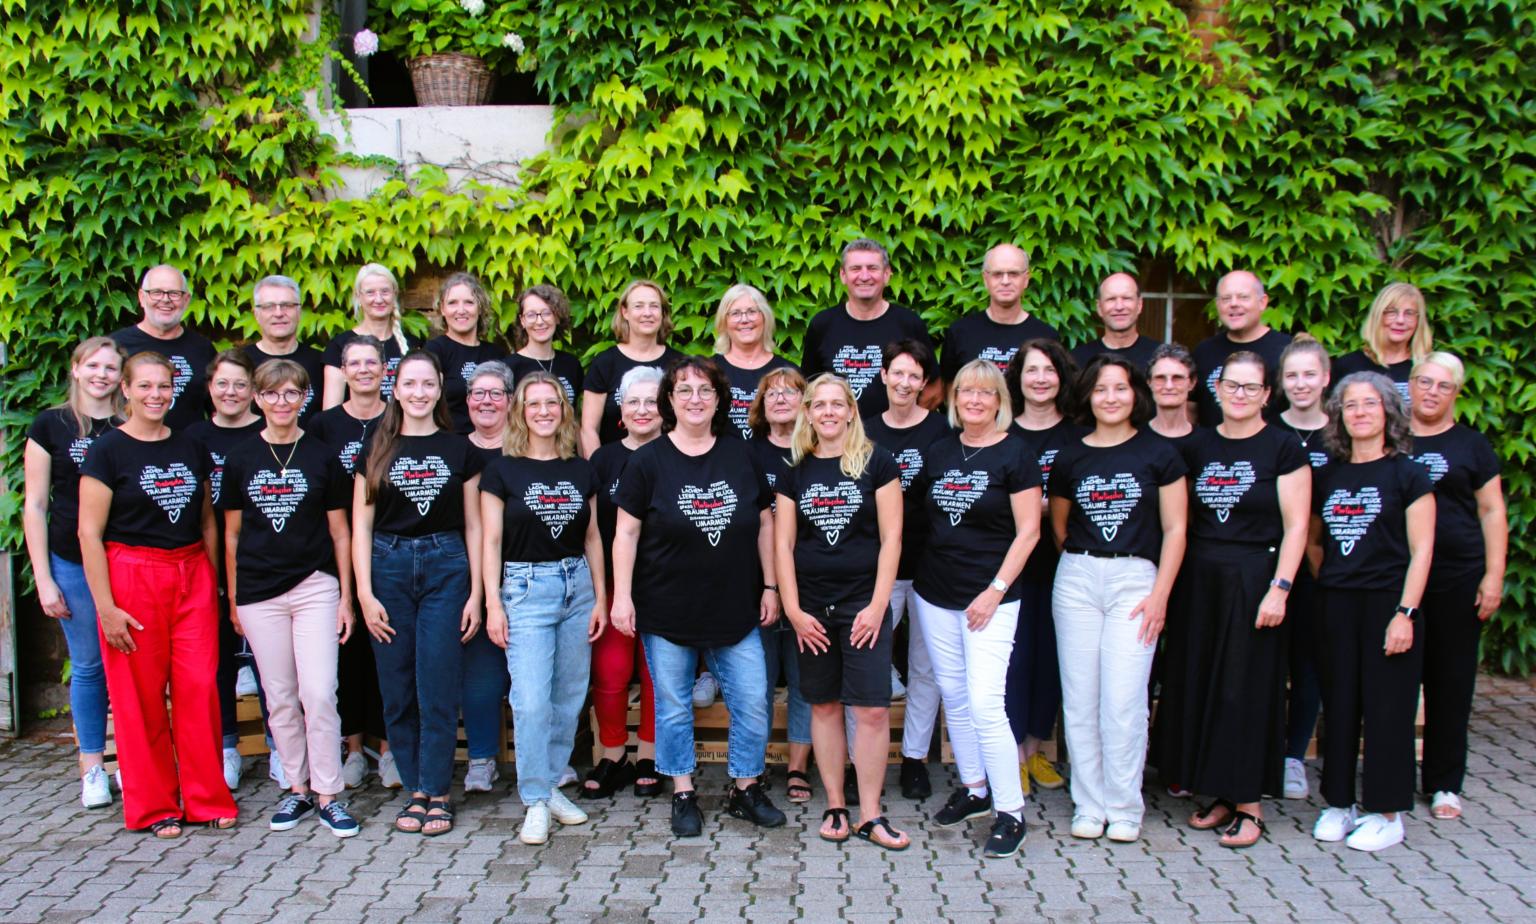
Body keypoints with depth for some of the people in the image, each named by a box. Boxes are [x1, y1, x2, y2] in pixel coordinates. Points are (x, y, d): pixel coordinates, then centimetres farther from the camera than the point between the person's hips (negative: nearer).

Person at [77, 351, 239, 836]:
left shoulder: (191, 448, 10)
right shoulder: (108, 450, -4)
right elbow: (89, 533, -7)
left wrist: (214, 582, 9)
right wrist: (105, 606, -12)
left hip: (192, 577, 4)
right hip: (132, 578, -4)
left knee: (200, 688, -1)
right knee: (140, 696, 3)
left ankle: (206, 800, 12)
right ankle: (154, 808, 16)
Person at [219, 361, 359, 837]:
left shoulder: (322, 457, 2)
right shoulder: (241, 459, 5)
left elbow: (340, 533, 5)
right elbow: (232, 534, 10)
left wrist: (345, 597, 1)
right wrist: (233, 599, 8)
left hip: (315, 587, -1)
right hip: (259, 594, 2)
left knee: (319, 694, -6)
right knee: (280, 698, 7)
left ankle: (328, 793, 4)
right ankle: (297, 788, 20)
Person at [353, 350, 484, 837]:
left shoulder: (460, 449, 6)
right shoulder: (377, 451, 7)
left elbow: (473, 526, 6)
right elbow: (361, 526, 5)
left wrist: (475, 595, 0)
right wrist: (365, 594, -4)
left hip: (446, 568, -1)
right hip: (389, 568, 1)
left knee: (438, 687, -2)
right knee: (397, 689, 4)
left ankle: (436, 793, 9)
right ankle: (415, 789, 15)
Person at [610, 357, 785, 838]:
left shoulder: (741, 456, 4)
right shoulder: (648, 461, -3)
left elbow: (764, 525, 9)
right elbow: (626, 532, -3)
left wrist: (770, 586, 6)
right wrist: (622, 596, -9)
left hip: (736, 611, 2)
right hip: (667, 612, -2)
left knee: (753, 703, 2)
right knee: (673, 707, 7)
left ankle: (746, 790, 20)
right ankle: (683, 795, 22)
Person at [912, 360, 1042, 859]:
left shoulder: (1013, 454, -6)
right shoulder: (940, 451, 9)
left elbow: (1028, 531, -8)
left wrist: (996, 590, -13)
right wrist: (920, 570, 9)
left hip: (989, 598, -6)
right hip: (934, 595, 6)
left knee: (984, 702, -11)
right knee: (953, 696, 12)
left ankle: (1011, 809, 0)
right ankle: (974, 789, 28)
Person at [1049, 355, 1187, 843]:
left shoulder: (1158, 453, 1)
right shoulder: (1070, 458, 7)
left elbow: (1175, 529, 0)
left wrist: (1160, 594, -6)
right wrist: (1082, 563, 11)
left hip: (1136, 578, -2)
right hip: (1076, 580, 3)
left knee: (1124, 701, -6)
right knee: (1080, 699, 4)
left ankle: (1124, 808, 9)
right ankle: (1088, 806, 15)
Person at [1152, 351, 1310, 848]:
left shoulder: (1282, 448, -4)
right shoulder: (1197, 446, 9)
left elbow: (1295, 526, -7)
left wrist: (1279, 588, -15)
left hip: (1253, 579, -5)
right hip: (1200, 579, 5)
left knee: (1248, 689, -1)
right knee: (1200, 684, 6)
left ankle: (1249, 805, 8)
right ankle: (1223, 794, 19)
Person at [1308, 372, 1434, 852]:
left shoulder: (1407, 474, -3)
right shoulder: (1328, 476, 10)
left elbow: (1421, 550, -7)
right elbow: (1313, 541, 20)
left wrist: (1405, 612, -14)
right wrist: (1327, 585, 7)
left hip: (1388, 601, -4)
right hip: (1337, 604, 4)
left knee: (1386, 706, 0)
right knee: (1339, 704, 8)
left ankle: (1386, 812, 10)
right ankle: (1339, 803, 19)